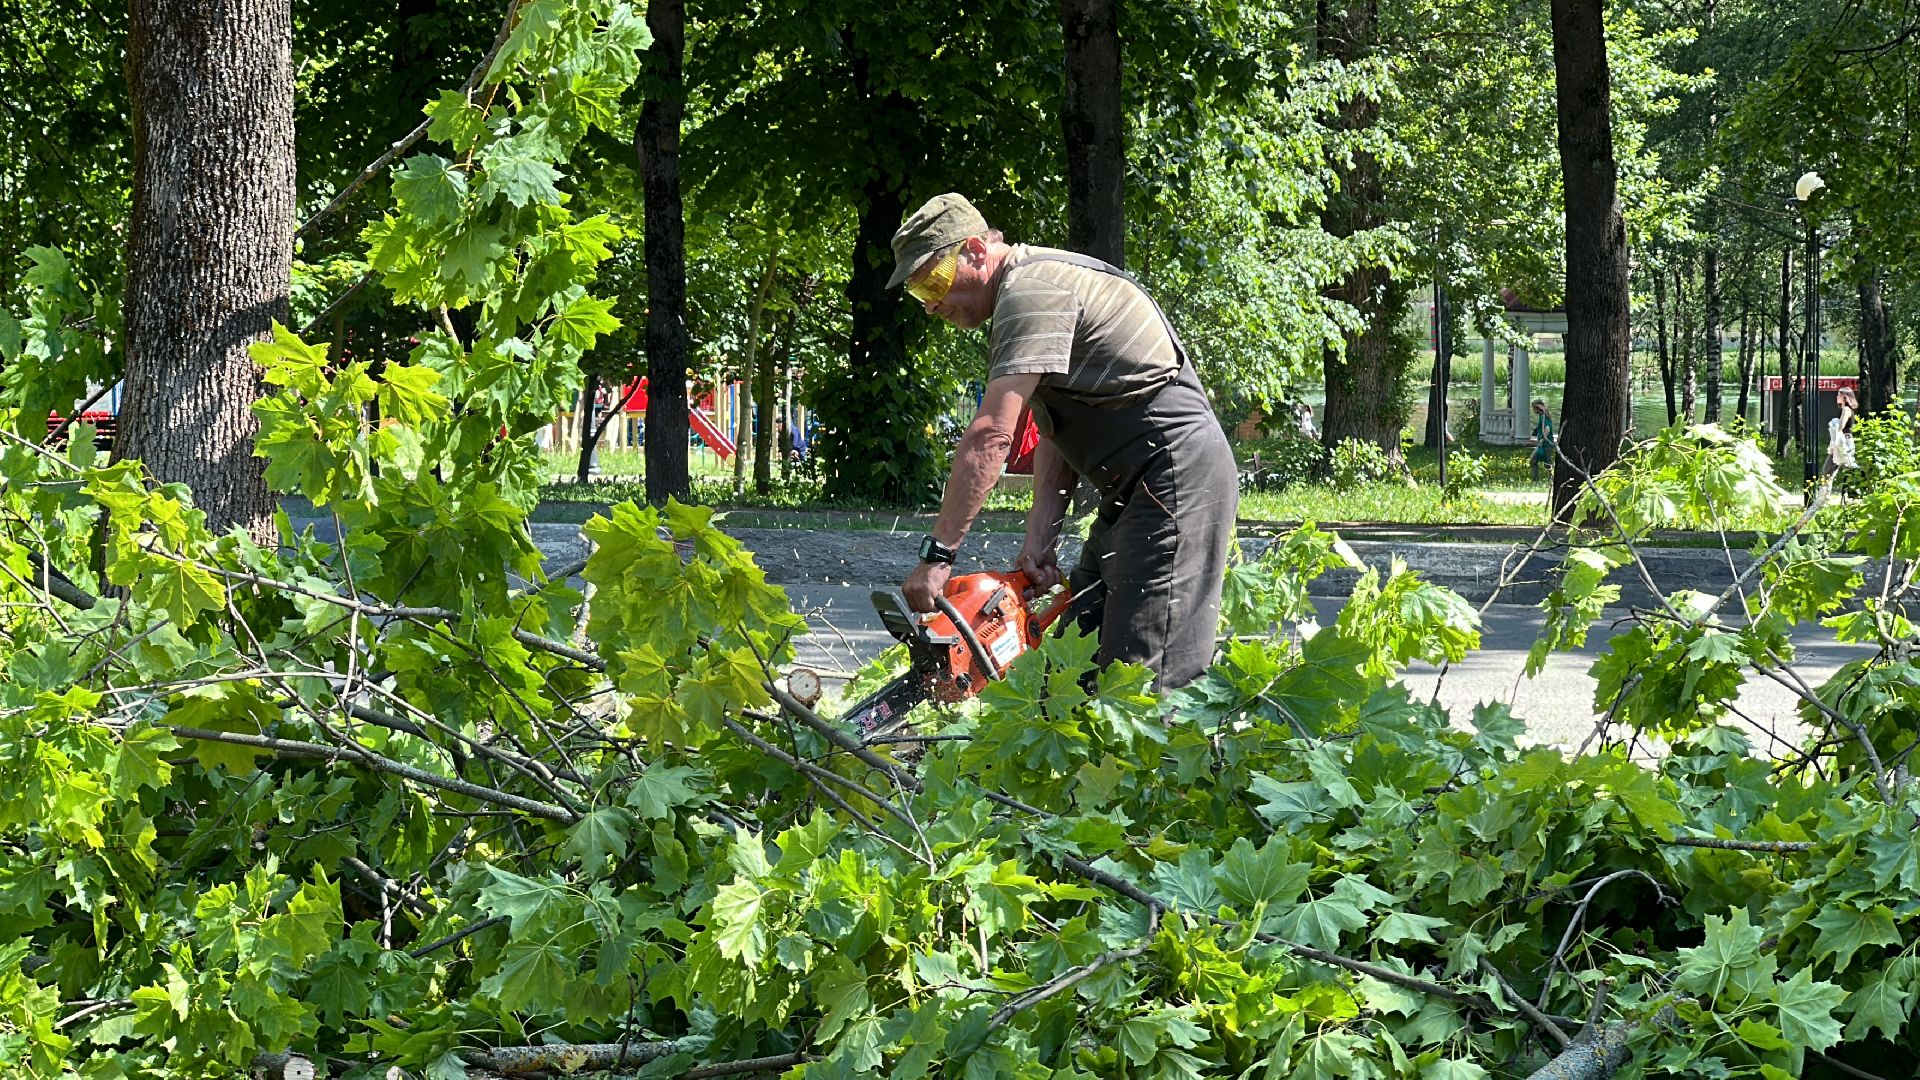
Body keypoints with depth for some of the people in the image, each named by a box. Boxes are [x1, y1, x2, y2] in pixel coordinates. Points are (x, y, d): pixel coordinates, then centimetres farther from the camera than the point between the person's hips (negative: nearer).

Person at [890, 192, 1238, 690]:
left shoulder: (1032, 290, -16)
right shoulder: (1029, 287, 18)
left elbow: (991, 435, -24)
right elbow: (1053, 433, 12)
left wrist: (936, 554, -24)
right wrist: (1041, 538, 0)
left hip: (1175, 476, -11)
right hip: (1131, 490, 11)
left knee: (1144, 676, -15)